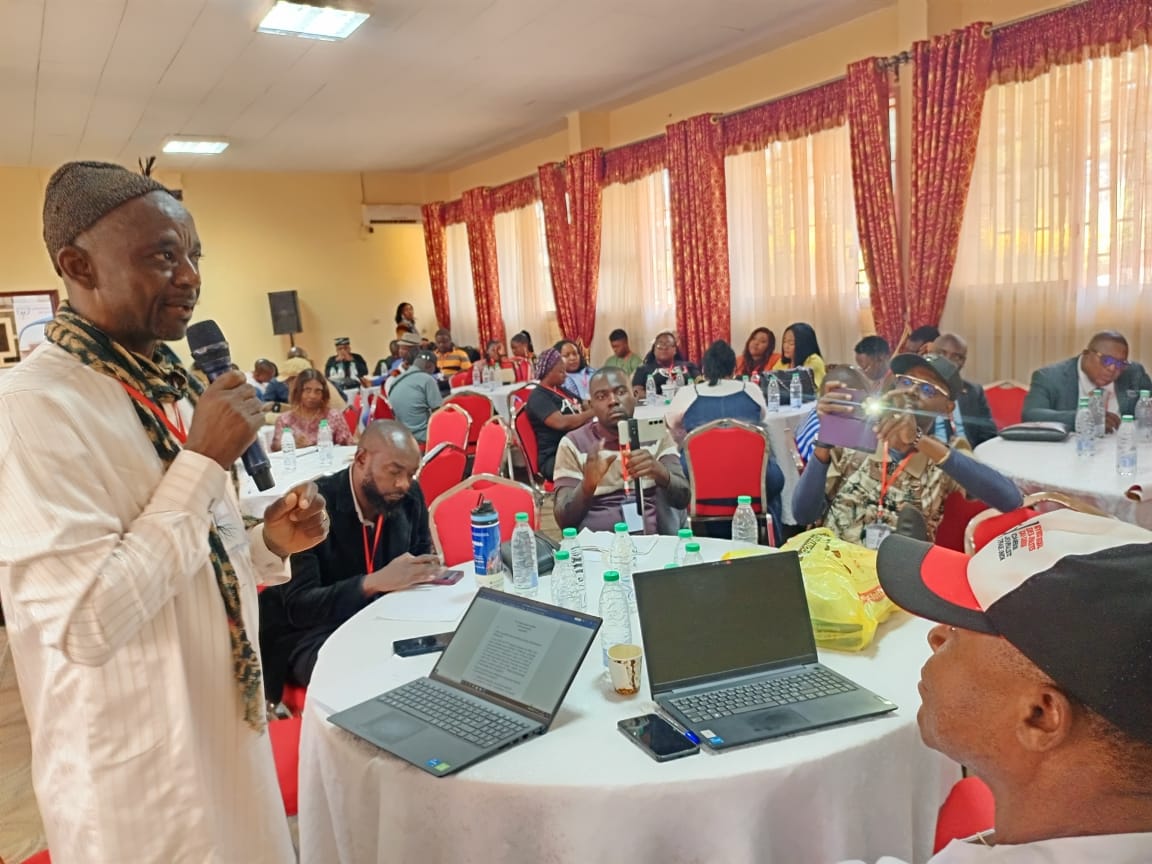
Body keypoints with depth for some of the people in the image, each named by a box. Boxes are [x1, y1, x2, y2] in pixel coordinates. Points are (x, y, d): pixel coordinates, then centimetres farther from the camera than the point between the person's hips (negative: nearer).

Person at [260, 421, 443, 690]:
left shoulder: (411, 496, -3)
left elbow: (422, 554, 11)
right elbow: (298, 606, -24)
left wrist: (426, 570, -14)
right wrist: (374, 582, -37)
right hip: (307, 634, -6)